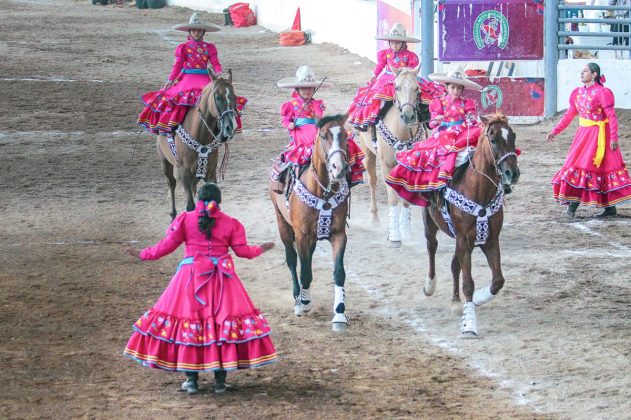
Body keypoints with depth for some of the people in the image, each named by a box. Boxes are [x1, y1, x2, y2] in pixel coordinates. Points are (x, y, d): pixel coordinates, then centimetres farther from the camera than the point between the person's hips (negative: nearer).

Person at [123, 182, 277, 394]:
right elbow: (242, 250, 5)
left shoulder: (185, 220, -1)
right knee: (223, 324, 6)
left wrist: (143, 254, 14)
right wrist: (260, 249, 25)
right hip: (221, 280, 1)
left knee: (189, 325, 6)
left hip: (191, 279, -1)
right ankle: (220, 380, 6)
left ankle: (191, 380, 7)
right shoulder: (231, 223, 2)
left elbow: (167, 245, 0)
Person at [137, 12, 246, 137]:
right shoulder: (183, 48, 11)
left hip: (204, 79, 2)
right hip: (187, 79, -2)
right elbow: (177, 65, 5)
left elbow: (215, 63, 4)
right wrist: (170, 80, -8)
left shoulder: (209, 47, 14)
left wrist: (218, 73, -17)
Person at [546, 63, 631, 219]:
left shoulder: (601, 93, -14)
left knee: (586, 166, -8)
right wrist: (555, 131, 10)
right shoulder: (577, 93, 8)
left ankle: (573, 206, -6)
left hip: (598, 135, -8)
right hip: (583, 134, 8)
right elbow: (569, 115, 14)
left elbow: (612, 117, -16)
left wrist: (614, 138, -21)